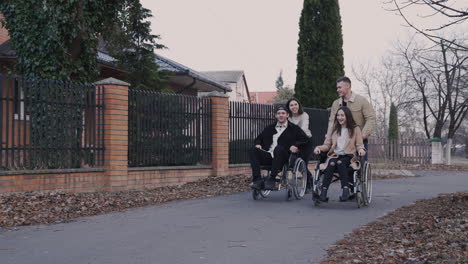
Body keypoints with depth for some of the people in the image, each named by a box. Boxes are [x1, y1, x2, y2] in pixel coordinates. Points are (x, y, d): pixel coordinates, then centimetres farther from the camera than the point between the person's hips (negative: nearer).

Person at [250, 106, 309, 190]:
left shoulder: (293, 128, 15)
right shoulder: (269, 128, 26)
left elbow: (304, 139, 7)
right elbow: (259, 138, 32)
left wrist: (295, 145, -10)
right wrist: (258, 144, 10)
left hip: (283, 156, -4)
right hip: (268, 156, 4)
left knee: (278, 148, -37)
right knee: (254, 151, -23)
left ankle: (271, 180, -37)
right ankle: (257, 181, -33)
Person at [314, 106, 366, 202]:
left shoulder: (355, 129, 12)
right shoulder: (334, 129, 21)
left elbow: (359, 144, 7)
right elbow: (327, 145, 19)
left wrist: (361, 149, -17)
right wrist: (319, 147, -3)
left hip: (348, 156, -2)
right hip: (334, 155, 2)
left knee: (340, 162, -36)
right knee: (331, 163, -33)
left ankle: (346, 190, -42)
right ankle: (324, 192, -43)